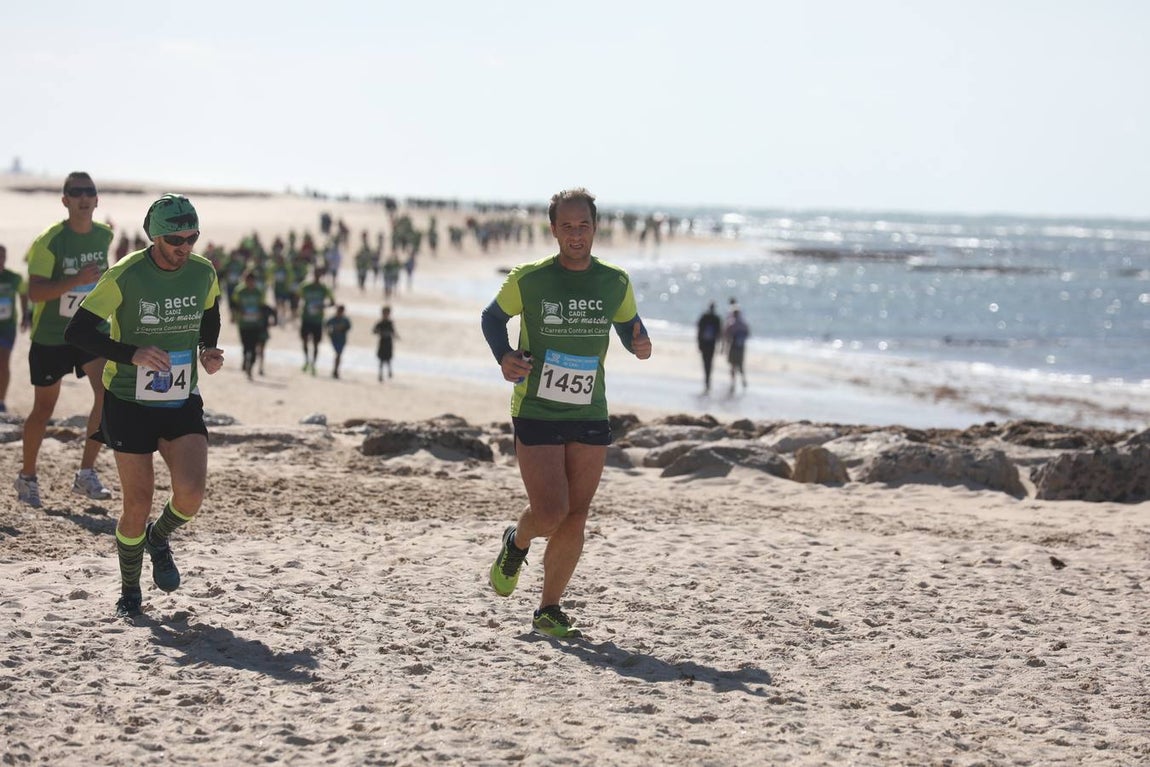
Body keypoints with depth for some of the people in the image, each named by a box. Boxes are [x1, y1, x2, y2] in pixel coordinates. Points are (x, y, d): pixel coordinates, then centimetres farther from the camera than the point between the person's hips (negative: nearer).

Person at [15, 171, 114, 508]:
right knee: (44, 407, 7)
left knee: (108, 391, -17)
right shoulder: (50, 241, -18)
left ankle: (86, 474, -10)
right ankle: (27, 477, 26)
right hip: (50, 334, -4)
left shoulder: (104, 236, -1)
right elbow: (35, 292, -24)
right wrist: (76, 281, -34)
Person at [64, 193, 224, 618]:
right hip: (129, 403, -3)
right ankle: (129, 589, 23)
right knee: (138, 504, -2)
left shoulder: (203, 273, -2)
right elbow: (76, 332, -15)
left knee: (191, 492, -16)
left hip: (182, 403, 3)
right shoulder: (125, 276, -15)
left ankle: (159, 539, 19)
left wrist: (208, 351, 0)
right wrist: (131, 354, -27)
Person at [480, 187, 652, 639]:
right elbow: (493, 317, 9)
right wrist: (504, 357, -9)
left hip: (590, 415, 3)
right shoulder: (529, 280, -7)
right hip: (536, 413, -3)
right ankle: (516, 544, 24)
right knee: (550, 512, -12)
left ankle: (548, 611, 16)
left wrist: (639, 344, -6)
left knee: (575, 519, 2)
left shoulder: (615, 283, 1)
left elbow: (628, 325, 17)